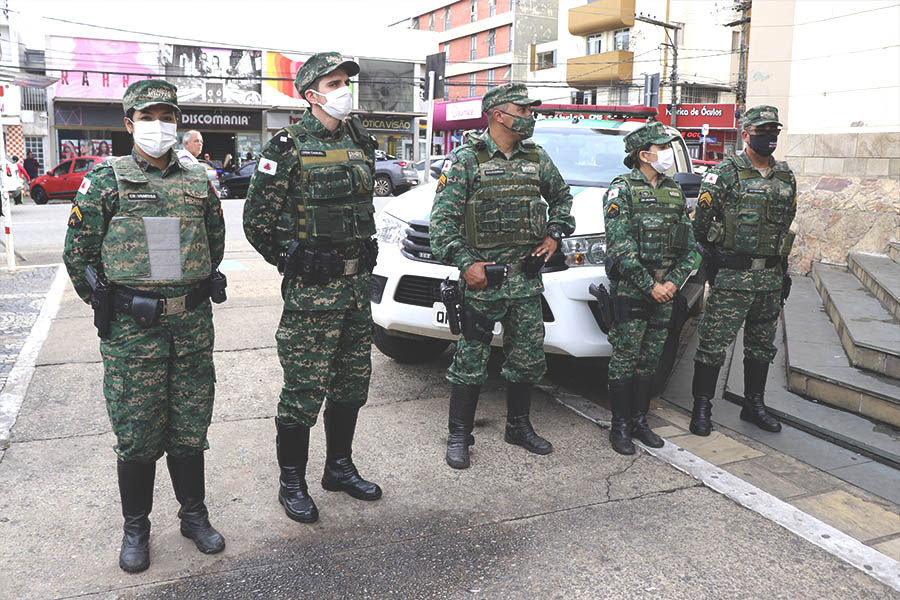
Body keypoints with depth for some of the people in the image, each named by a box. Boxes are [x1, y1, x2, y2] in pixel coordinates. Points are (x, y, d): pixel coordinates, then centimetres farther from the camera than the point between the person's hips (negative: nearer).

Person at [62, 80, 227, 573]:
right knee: (137, 435, 6)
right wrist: (110, 305, 2)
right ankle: (135, 528, 25)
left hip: (193, 324, 3)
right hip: (132, 329, -3)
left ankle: (194, 514, 29)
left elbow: (215, 245, 17)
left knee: (189, 429, 12)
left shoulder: (197, 181, 7)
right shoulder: (105, 181, -3)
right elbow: (78, 253, 0)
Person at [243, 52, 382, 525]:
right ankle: (292, 483, 18)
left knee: (352, 381, 15)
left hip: (357, 281, 7)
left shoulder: (361, 143, 10)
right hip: (311, 290, -6)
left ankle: (340, 468, 32)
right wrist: (293, 264, -2)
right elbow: (256, 218, -8)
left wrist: (356, 256, 15)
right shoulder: (288, 148, -10)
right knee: (304, 388, 1)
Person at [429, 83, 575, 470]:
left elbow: (561, 197, 26)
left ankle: (519, 426, 30)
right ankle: (459, 436, 16)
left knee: (528, 358, 12)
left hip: (526, 278, 5)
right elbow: (442, 220, -9)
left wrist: (554, 234, 11)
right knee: (471, 361, 2)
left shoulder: (537, 158, 10)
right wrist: (466, 263, -17)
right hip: (481, 278, -5)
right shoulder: (465, 159, -5)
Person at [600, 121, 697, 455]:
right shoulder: (622, 189, -6)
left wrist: (673, 282, -3)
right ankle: (620, 427, 11)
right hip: (630, 290, -6)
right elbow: (620, 246, -14)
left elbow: (688, 245, 12)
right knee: (624, 361, 0)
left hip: (664, 290, 6)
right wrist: (650, 286, -16)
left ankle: (639, 421, 23)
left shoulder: (674, 191, 13)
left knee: (649, 361, 12)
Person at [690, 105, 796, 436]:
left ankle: (754, 405, 29)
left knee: (762, 346, 15)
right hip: (731, 279, -6)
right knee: (714, 344, -3)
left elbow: (785, 224, 19)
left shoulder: (786, 177, 12)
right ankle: (701, 408, 8)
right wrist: (714, 256, -1)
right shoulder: (724, 172, -6)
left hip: (771, 280, 6)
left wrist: (779, 266, 16)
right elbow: (700, 223, -5)